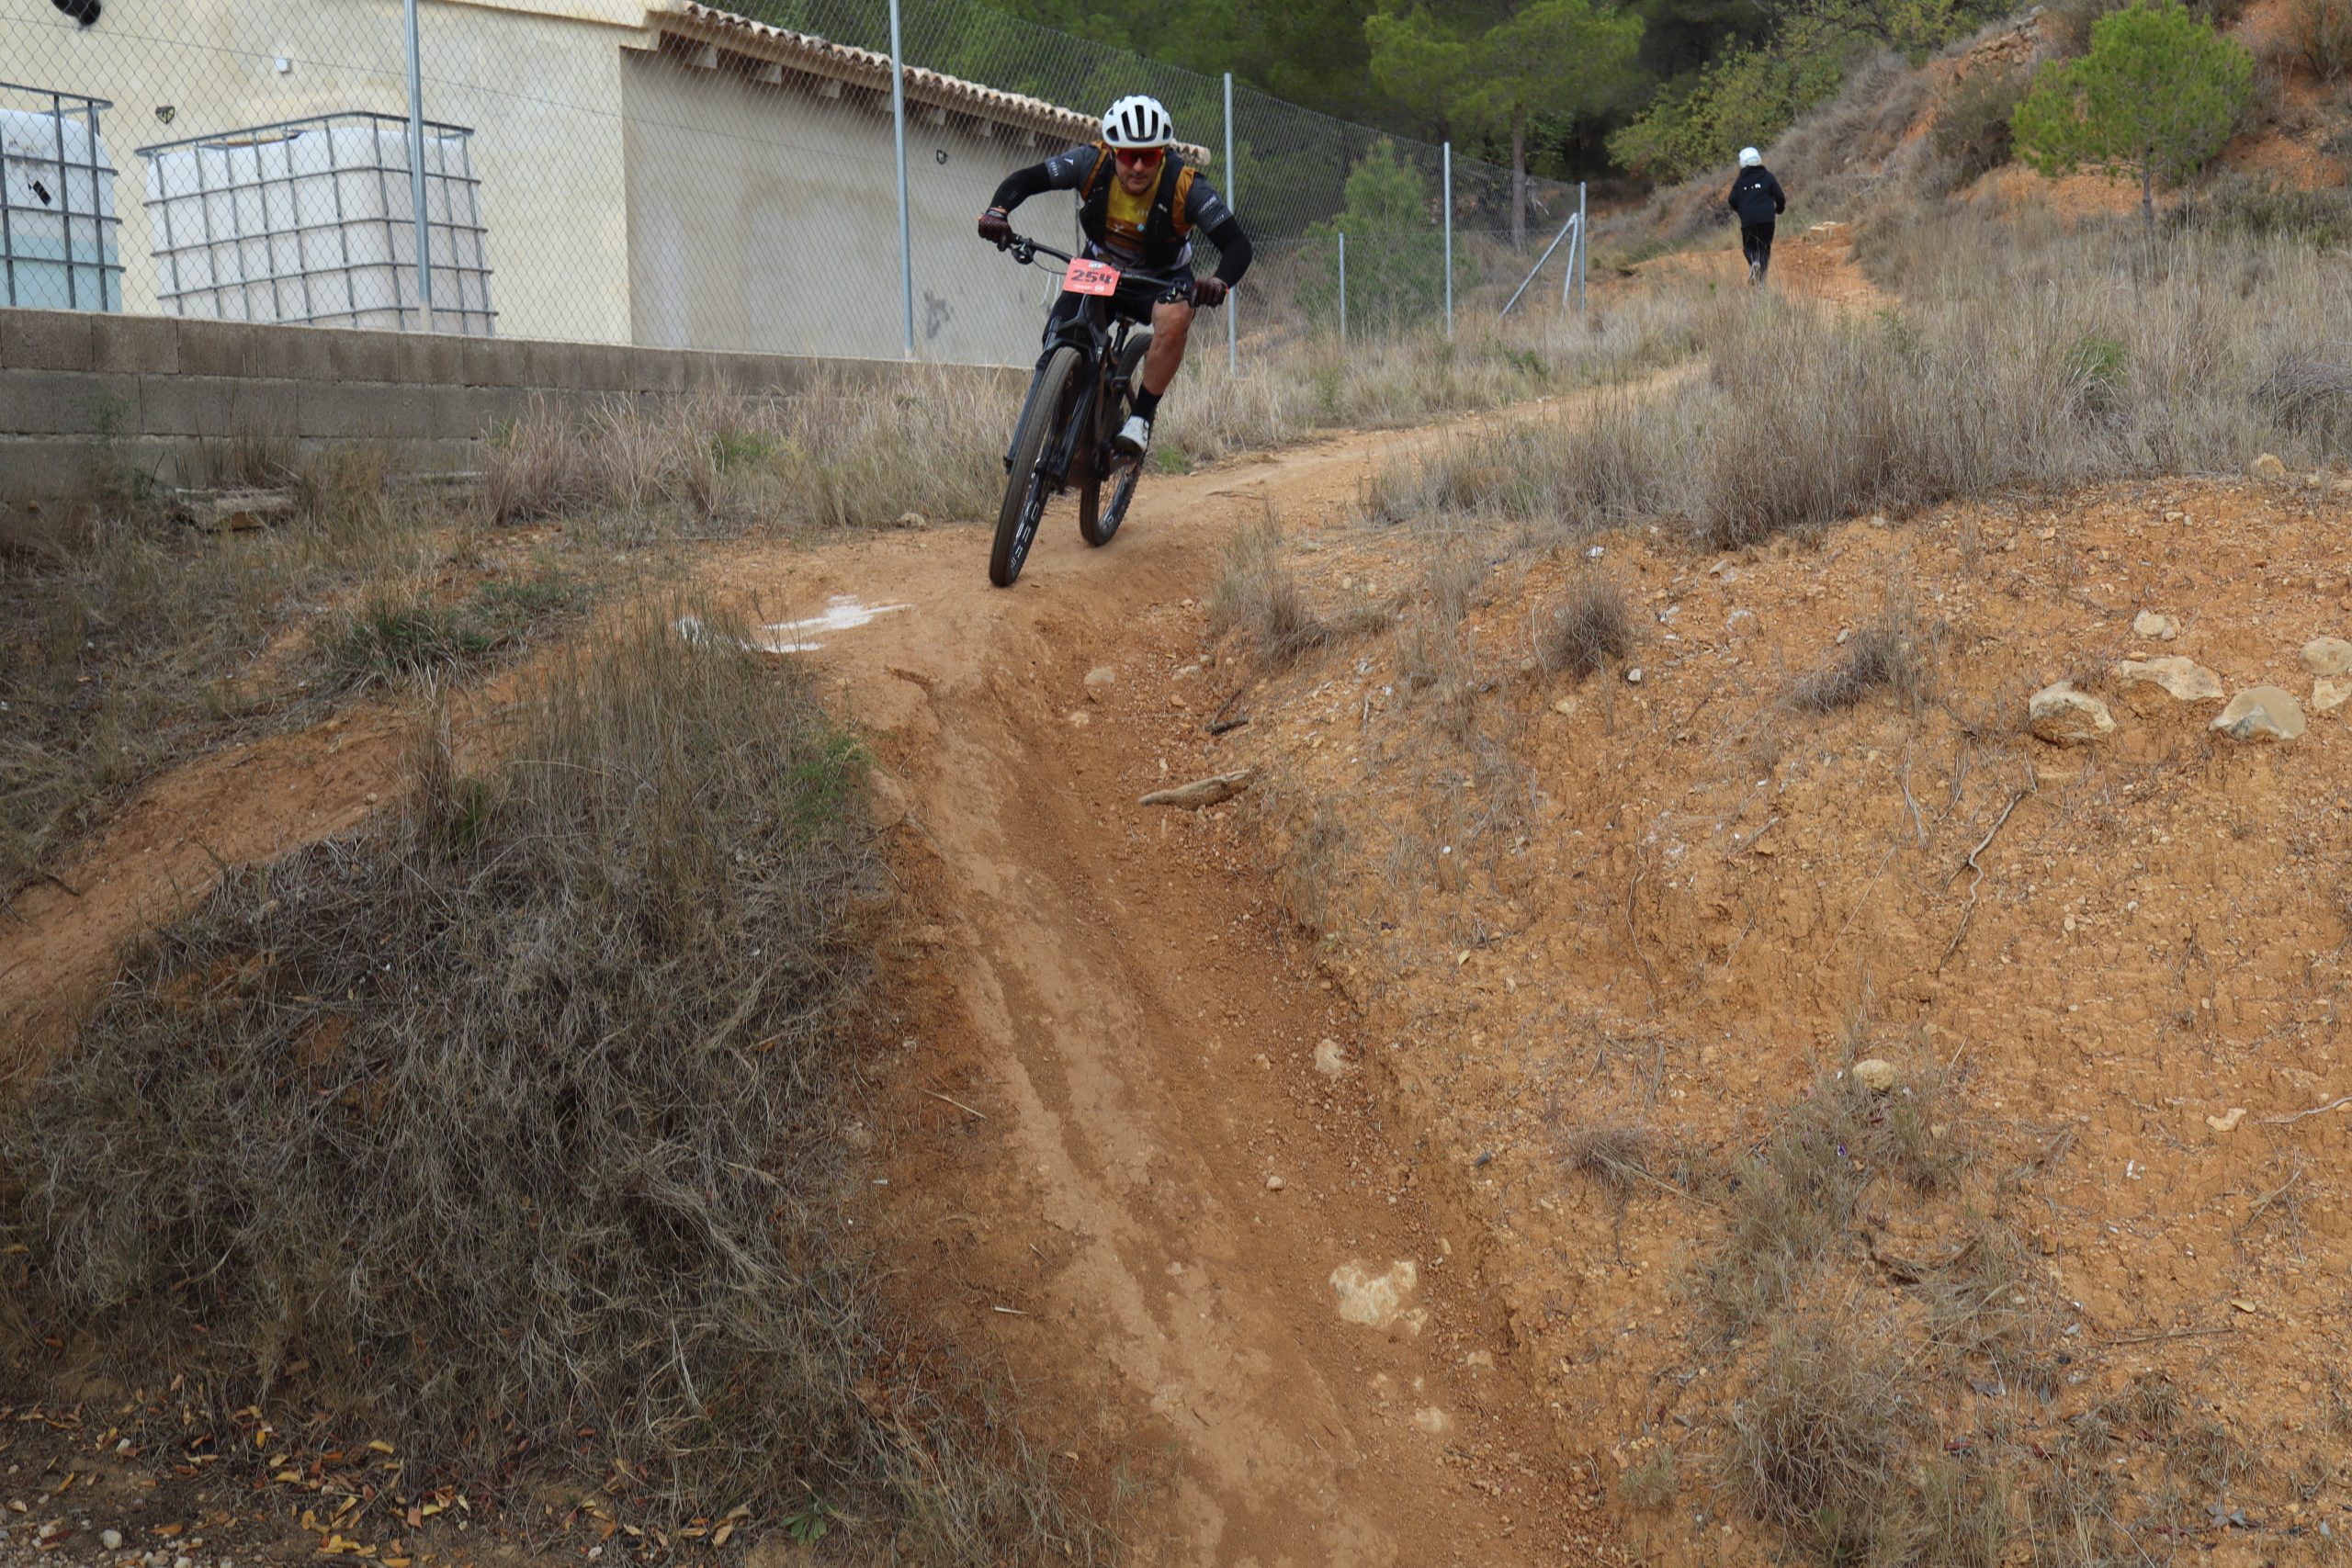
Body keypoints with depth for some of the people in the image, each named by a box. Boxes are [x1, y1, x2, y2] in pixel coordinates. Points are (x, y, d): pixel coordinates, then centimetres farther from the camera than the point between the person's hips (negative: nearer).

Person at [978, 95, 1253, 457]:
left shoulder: (1185, 186, -27)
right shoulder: (1092, 164, -23)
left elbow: (1237, 244, -29)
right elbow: (1025, 179, -17)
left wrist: (1219, 283, -50)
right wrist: (997, 211, -39)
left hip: (1160, 280, -2)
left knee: (1174, 318, -36)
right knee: (1058, 345, -18)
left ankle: (1142, 417, -20)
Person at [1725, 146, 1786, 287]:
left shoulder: (1740, 181, 5)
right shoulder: (1767, 177, 4)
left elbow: (1732, 200, 4)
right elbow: (1780, 196, 3)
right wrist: (1779, 210, 24)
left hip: (1748, 219, 0)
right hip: (1767, 218, 0)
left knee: (1749, 246, 17)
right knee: (1765, 247, 10)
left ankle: (1754, 262, -17)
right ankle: (1760, 280, 0)